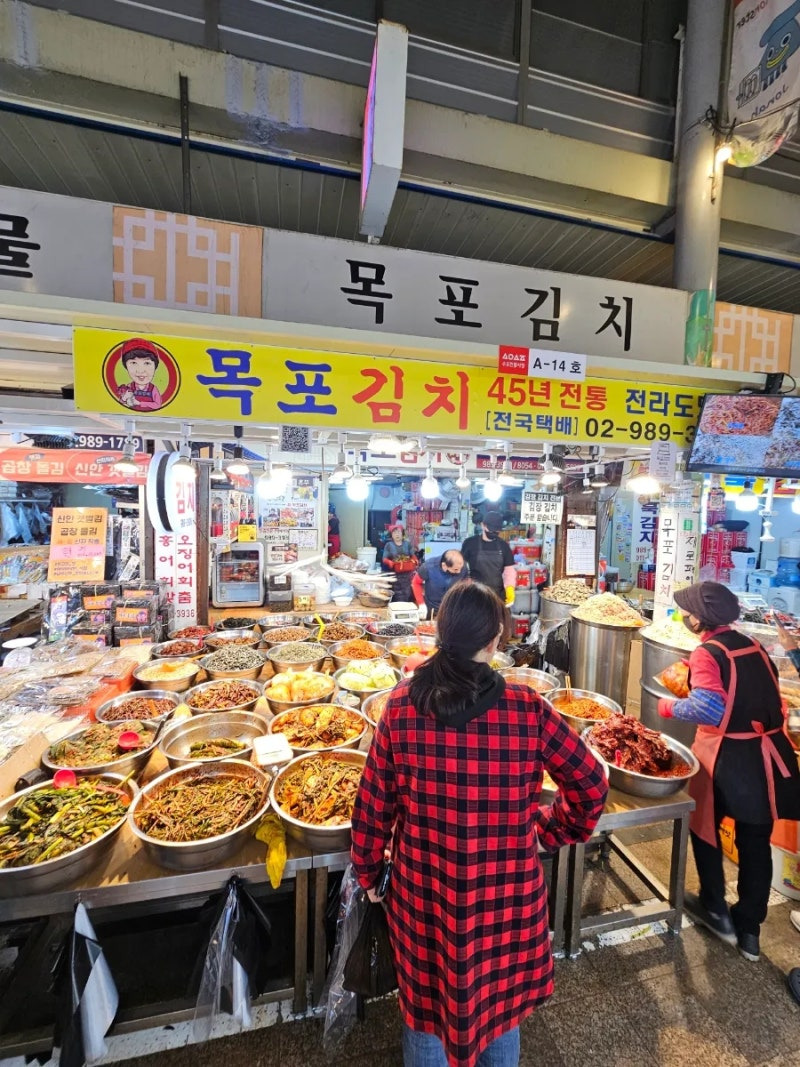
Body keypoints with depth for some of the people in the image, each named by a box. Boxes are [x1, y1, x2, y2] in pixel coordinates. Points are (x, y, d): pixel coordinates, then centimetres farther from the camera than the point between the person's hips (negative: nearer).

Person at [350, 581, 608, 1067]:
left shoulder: (402, 705, -17)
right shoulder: (528, 709, -18)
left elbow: (374, 802, -8)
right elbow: (592, 785, -8)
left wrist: (368, 871, 8)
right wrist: (550, 832, 9)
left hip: (424, 890, 1)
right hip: (506, 891, 0)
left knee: (428, 1007, 27)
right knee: (499, 1004, 29)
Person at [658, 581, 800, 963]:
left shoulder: (706, 654, -19)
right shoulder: (752, 646, 2)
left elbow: (709, 709, -28)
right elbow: (763, 691, 12)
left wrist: (670, 706, -14)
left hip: (727, 758, -6)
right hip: (768, 754, 6)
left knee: (703, 825, 19)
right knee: (756, 842, 18)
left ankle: (716, 911, 34)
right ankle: (749, 931, 33)